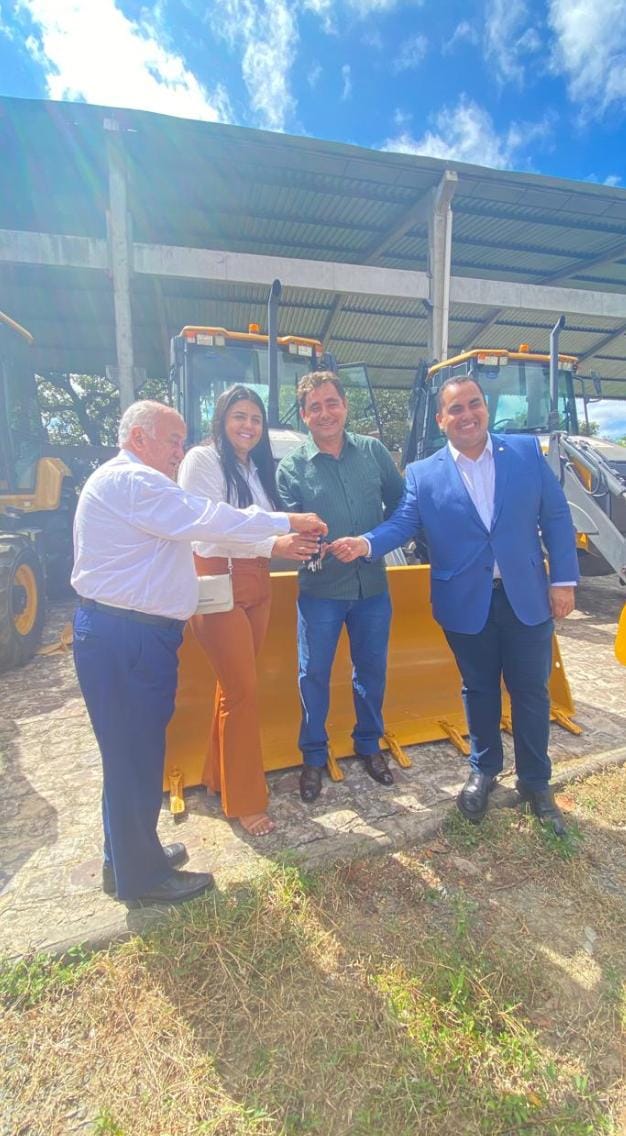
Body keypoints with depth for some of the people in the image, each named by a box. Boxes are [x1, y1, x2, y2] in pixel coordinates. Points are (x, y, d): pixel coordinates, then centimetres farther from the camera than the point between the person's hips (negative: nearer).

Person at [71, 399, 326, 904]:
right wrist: (287, 522, -11)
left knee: (132, 750, 20)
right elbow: (209, 521, -20)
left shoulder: (126, 481, 20)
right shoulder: (134, 482, -16)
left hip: (136, 631, 11)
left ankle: (128, 856, 38)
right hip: (125, 638, -11)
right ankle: (141, 876, 22)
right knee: (135, 753, 3)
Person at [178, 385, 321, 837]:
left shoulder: (259, 467, 14)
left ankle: (220, 775, 35)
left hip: (256, 587, 7)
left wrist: (294, 543, -9)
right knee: (243, 692, -1)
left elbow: (265, 527, 11)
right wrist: (272, 544, -24)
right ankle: (245, 801, 17)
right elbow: (204, 534, -19)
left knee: (234, 687, 16)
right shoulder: (203, 460, -9)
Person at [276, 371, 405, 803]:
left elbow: (401, 504, 8)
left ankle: (369, 745, 38)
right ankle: (314, 756, 29)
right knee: (314, 674, 8)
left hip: (372, 586, 2)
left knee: (372, 669, 15)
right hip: (320, 589, -2)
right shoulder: (291, 469, -4)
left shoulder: (374, 451, 2)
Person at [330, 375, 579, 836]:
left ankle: (535, 781, 34)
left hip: (527, 596, 1)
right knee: (479, 690, 15)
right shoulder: (423, 473, -2)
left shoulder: (527, 451, 0)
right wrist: (365, 543, -28)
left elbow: (557, 518, 1)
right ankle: (483, 771, 38)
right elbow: (402, 524, -7)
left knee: (531, 691, 12)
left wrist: (563, 579, -3)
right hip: (466, 603, 0)